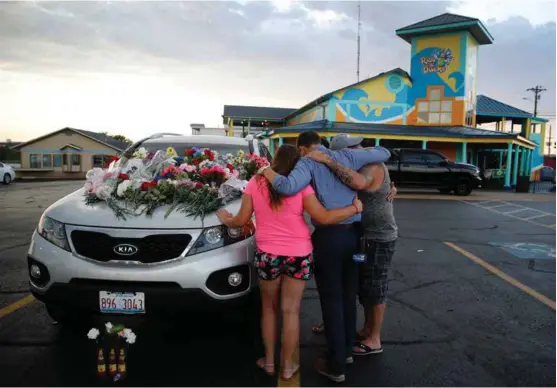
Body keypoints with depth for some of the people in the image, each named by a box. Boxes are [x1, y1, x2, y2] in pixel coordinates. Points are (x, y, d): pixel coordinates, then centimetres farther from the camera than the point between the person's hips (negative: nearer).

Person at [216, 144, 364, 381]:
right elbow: (324, 218, -12)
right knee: (291, 311, 10)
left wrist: (226, 220, 22)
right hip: (299, 254, -1)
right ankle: (287, 366, 22)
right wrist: (355, 208, 0)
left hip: (267, 254, 1)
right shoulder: (301, 185, -7)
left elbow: (242, 220, 0)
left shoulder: (255, 183, -3)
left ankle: (269, 361, 30)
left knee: (269, 308, 20)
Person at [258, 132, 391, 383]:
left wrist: (267, 171, -9)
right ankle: (346, 350, 34)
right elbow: (384, 153, 17)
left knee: (331, 300, 4)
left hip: (329, 236, -5)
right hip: (353, 233, 6)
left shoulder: (308, 163, -7)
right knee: (348, 296, 18)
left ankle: (336, 365, 14)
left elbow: (288, 187, -26)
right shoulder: (347, 156, 8)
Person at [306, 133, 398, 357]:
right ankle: (367, 330, 33)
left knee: (374, 288, 1)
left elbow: (360, 182, -42)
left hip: (379, 238, -10)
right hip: (366, 235, 10)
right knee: (364, 286, 18)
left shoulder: (373, 165, -20)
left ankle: (374, 341, 14)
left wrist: (327, 160, -41)